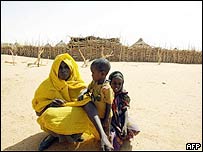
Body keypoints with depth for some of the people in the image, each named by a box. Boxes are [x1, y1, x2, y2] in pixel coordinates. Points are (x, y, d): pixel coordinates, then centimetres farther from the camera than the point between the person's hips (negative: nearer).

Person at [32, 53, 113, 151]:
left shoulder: (77, 83, -5)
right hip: (55, 119, 0)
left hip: (74, 115, 1)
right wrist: (50, 103, -24)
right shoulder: (47, 84, -6)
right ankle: (55, 134, -8)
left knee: (86, 100, -27)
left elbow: (86, 100, -18)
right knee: (48, 115, -35)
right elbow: (38, 109, -4)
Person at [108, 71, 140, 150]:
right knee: (112, 135, -27)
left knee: (134, 130, -11)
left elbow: (125, 111, -3)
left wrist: (125, 125, -15)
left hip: (121, 119, 4)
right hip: (109, 120, -4)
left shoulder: (123, 95, -3)